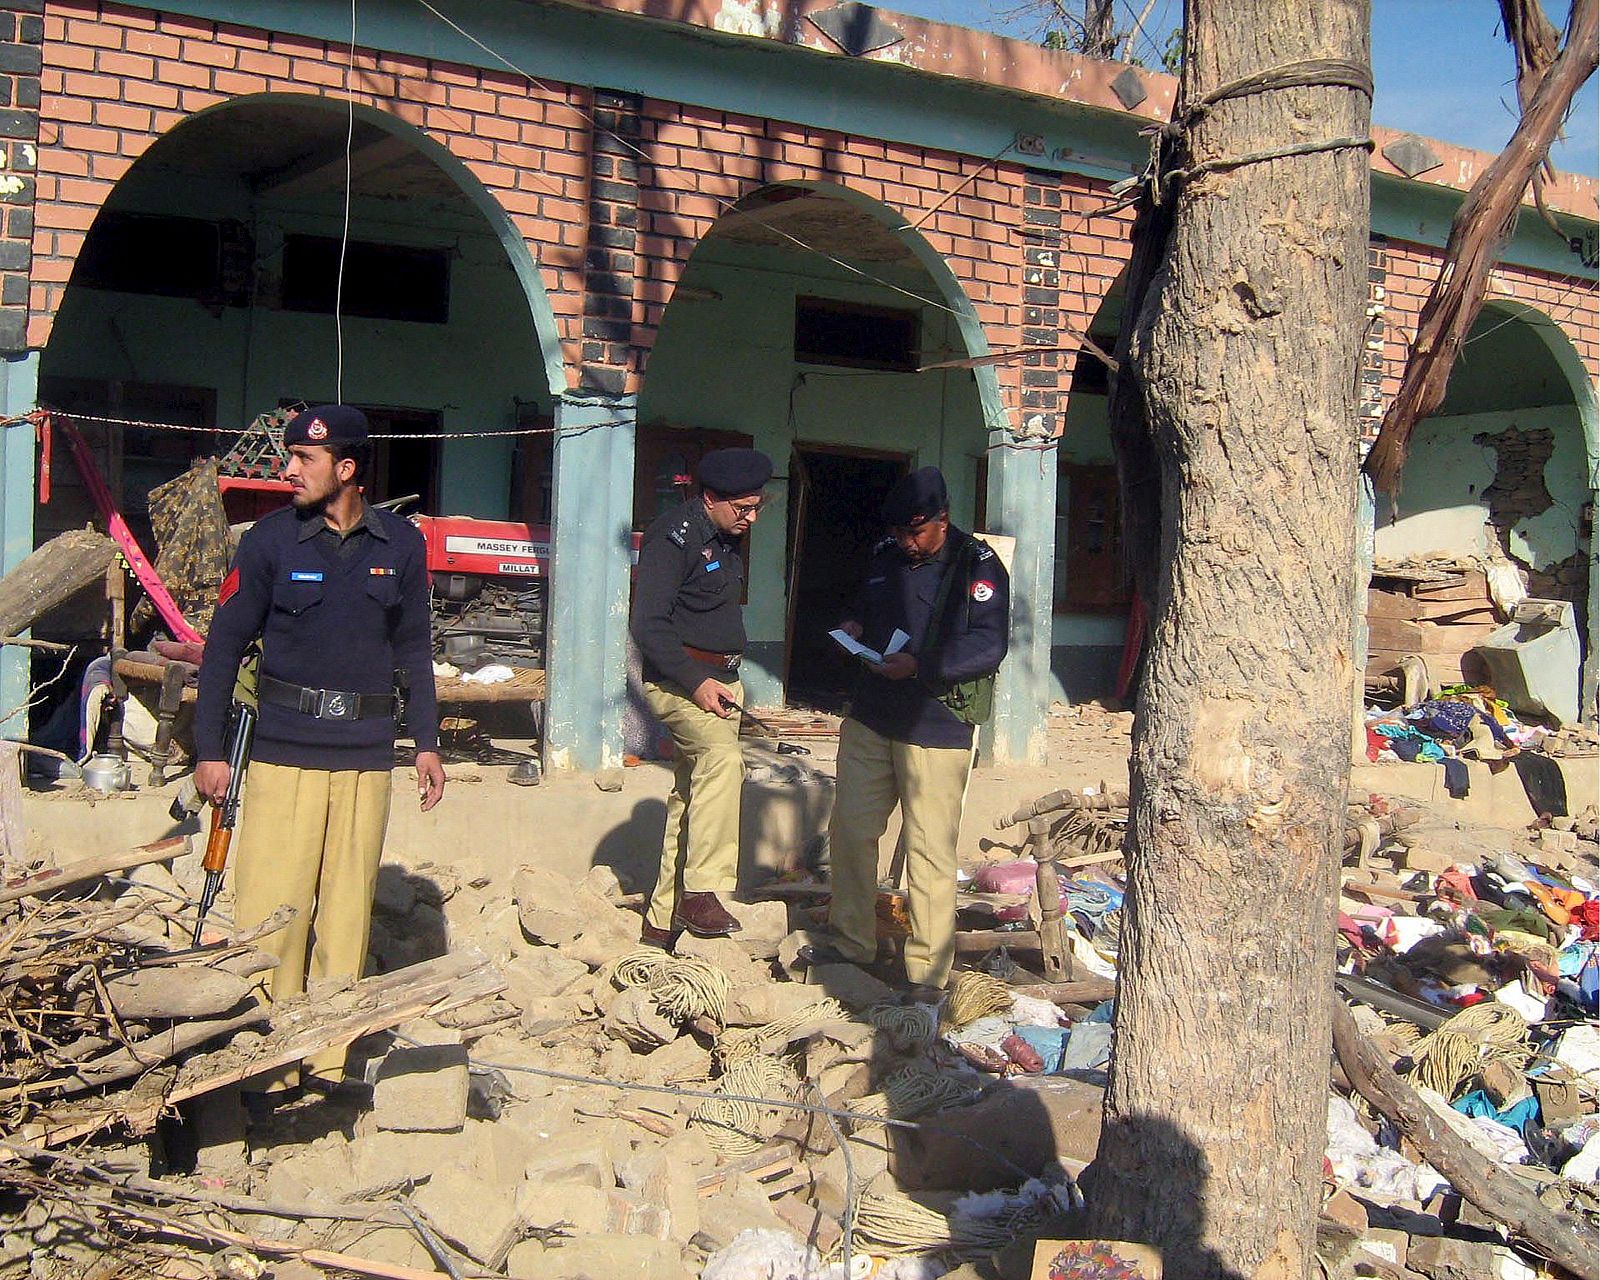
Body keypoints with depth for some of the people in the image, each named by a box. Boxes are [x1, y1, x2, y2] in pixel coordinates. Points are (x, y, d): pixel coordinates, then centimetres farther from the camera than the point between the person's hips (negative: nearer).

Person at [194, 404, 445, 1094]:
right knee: (271, 911, -4)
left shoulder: (401, 545, 5)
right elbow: (225, 644, 3)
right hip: (283, 753, -2)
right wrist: (209, 750, -1)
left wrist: (427, 744, 12)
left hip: (368, 758, 2)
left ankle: (328, 1059, 15)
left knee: (348, 911, 5)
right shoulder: (271, 540, -1)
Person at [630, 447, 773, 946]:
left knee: (691, 796, 12)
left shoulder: (726, 539, 15)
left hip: (719, 679, 10)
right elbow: (647, 624, -20)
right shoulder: (673, 536, -14)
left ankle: (662, 919, 20)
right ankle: (702, 892, -35)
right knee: (722, 755, -34)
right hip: (679, 679, -9)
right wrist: (696, 681, -23)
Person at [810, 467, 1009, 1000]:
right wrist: (853, 627, 4)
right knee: (850, 829, 12)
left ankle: (929, 971, 9)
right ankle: (852, 940, 29)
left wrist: (920, 666, -25)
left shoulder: (977, 566, -10)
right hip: (870, 719, 7)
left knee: (930, 852, -3)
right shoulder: (885, 556, 12)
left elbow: (988, 648, -16)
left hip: (935, 730, -7)